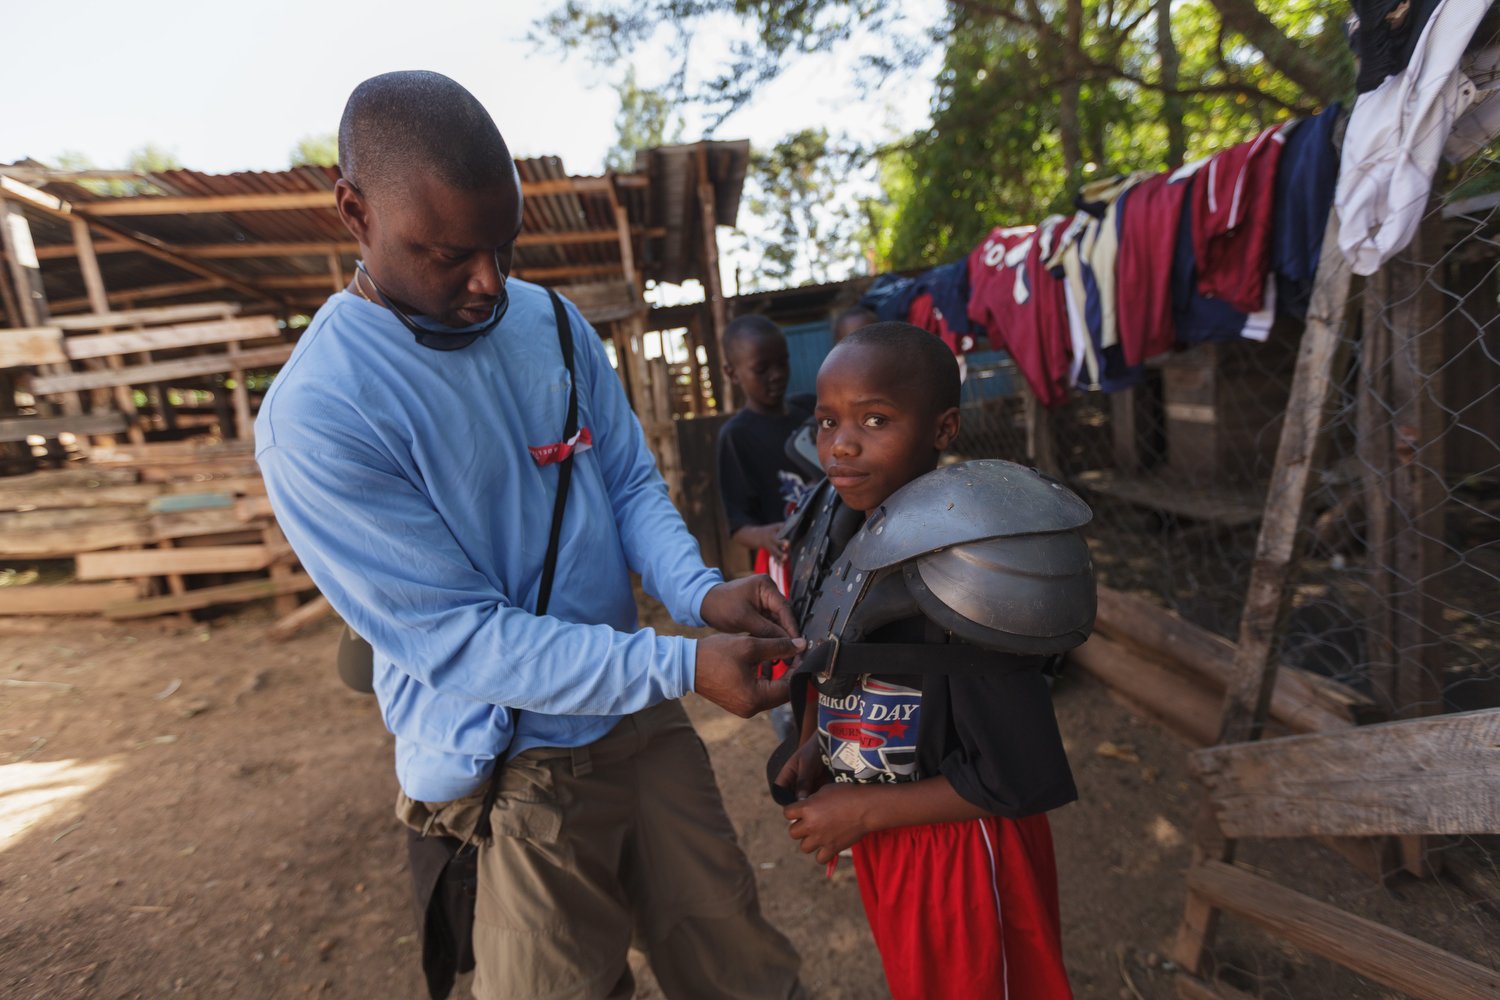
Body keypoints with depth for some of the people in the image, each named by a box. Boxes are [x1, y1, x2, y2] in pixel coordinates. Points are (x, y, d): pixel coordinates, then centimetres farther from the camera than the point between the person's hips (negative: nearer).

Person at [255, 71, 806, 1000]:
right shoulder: (317, 417, -18)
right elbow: (457, 637, -20)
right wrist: (683, 665, -25)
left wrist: (702, 591, -15)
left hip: (642, 717, 5)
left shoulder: (552, 321, 0)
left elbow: (631, 479, 3)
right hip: (511, 776, -4)